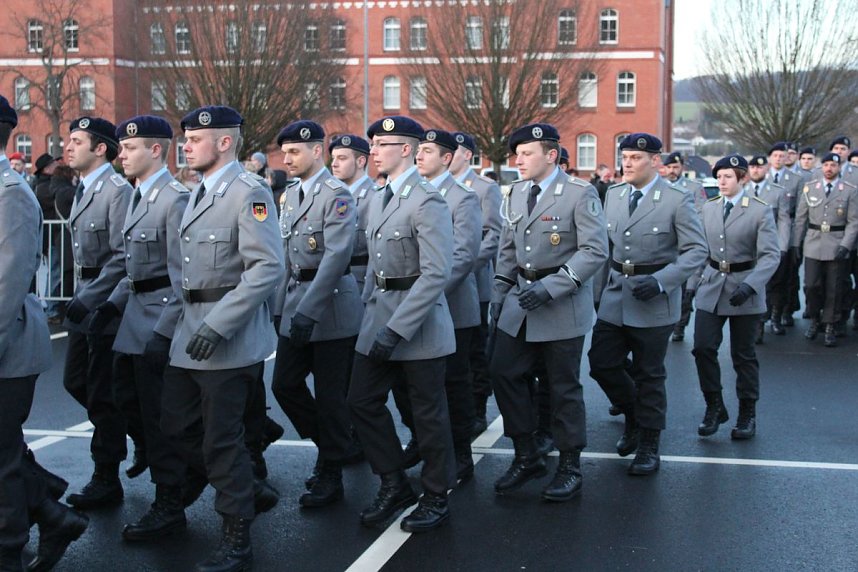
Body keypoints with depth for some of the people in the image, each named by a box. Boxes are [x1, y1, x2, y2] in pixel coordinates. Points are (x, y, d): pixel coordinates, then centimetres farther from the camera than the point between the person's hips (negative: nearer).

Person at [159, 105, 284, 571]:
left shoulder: (249, 195, -14)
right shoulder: (198, 194, 14)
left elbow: (268, 268, -23)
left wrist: (217, 326, -26)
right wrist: (187, 320, 16)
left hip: (229, 339, -9)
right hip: (189, 332, 9)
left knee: (222, 438, -2)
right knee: (177, 425, 15)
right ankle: (247, 492, 34)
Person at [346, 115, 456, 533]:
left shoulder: (427, 202, -16)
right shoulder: (380, 199, 12)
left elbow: (437, 273, -23)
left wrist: (396, 329, -25)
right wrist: (369, 308, 12)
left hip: (419, 320, -8)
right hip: (379, 316, 8)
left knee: (428, 412, 4)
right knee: (362, 401, 9)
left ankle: (436, 498, 21)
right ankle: (394, 485, 26)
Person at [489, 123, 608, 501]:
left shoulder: (580, 194, -11)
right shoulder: (516, 193, 10)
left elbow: (595, 251, -16)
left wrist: (551, 287, -22)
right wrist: (500, 291, 9)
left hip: (562, 306, -6)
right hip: (520, 303, 7)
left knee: (564, 386, 2)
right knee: (504, 373, 4)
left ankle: (569, 467, 17)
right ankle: (526, 456, 20)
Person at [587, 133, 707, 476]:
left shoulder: (677, 200, -9)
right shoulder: (613, 195, 7)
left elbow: (697, 250, -11)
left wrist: (661, 281, -22)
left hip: (654, 301, -5)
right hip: (615, 297, 5)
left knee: (649, 374, 4)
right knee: (601, 363, 5)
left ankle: (648, 446, 19)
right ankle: (633, 415, 32)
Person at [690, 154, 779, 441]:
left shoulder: (761, 210, -8)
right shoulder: (709, 208, 7)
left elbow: (771, 255, -14)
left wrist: (749, 285, -26)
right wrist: (696, 280, 8)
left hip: (744, 290, -3)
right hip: (711, 287, 4)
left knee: (743, 354, 6)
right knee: (703, 348, -6)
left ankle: (747, 414, 21)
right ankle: (714, 406, 13)